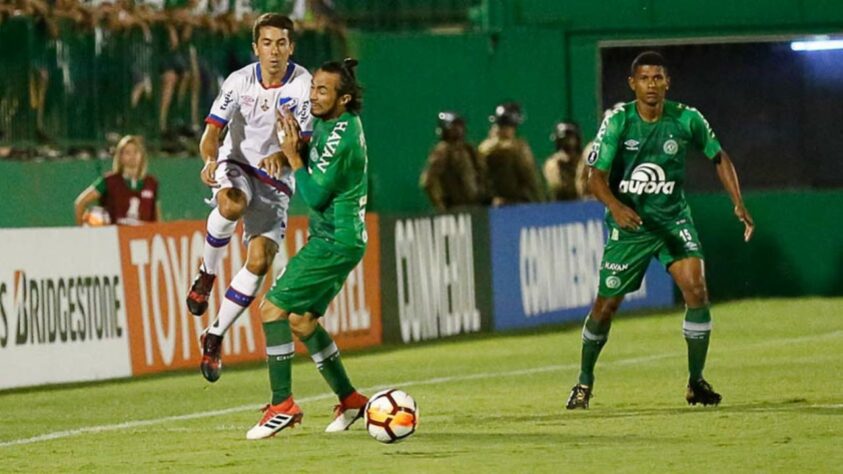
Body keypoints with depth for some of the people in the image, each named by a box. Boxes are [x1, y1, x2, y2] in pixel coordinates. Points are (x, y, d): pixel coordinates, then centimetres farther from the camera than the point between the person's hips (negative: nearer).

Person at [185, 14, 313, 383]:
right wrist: (210, 159, -37)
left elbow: (306, 143, -16)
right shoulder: (240, 81, -10)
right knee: (232, 205, -37)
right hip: (236, 165, -1)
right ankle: (207, 275, -9)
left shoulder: (303, 84, -13)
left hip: (276, 180, 1)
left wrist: (282, 156, -39)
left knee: (260, 260, -13)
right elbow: (212, 131, -14)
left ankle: (214, 338, 2)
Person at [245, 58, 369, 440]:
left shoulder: (341, 136, -21)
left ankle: (282, 405, -10)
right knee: (302, 320, 15)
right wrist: (293, 148, 7)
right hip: (334, 239, 10)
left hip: (334, 242, -10)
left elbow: (315, 196, -19)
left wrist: (293, 157, -12)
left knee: (273, 308, -12)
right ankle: (349, 400, 23)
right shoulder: (333, 123, 9)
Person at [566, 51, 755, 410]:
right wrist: (615, 205, -33)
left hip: (673, 219, 1)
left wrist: (738, 203, -2)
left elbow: (719, 158, 8)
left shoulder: (687, 120, -8)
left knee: (696, 288, -19)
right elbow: (596, 177, -14)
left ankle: (696, 382, -5)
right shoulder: (617, 122, -12)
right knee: (606, 304, 3)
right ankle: (584, 381, 28)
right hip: (628, 222, -1)